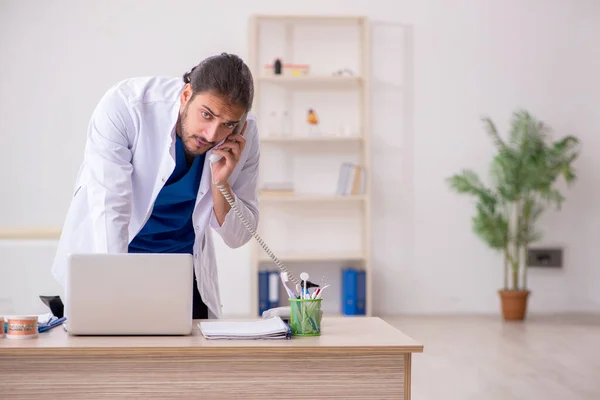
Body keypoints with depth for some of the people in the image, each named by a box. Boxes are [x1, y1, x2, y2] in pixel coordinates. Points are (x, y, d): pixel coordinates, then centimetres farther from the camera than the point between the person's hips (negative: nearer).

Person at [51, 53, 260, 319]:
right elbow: (109, 209, -31)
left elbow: (238, 237, -6)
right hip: (103, 266, -2)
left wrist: (220, 182, -23)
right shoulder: (124, 105, -23)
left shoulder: (244, 133, -13)